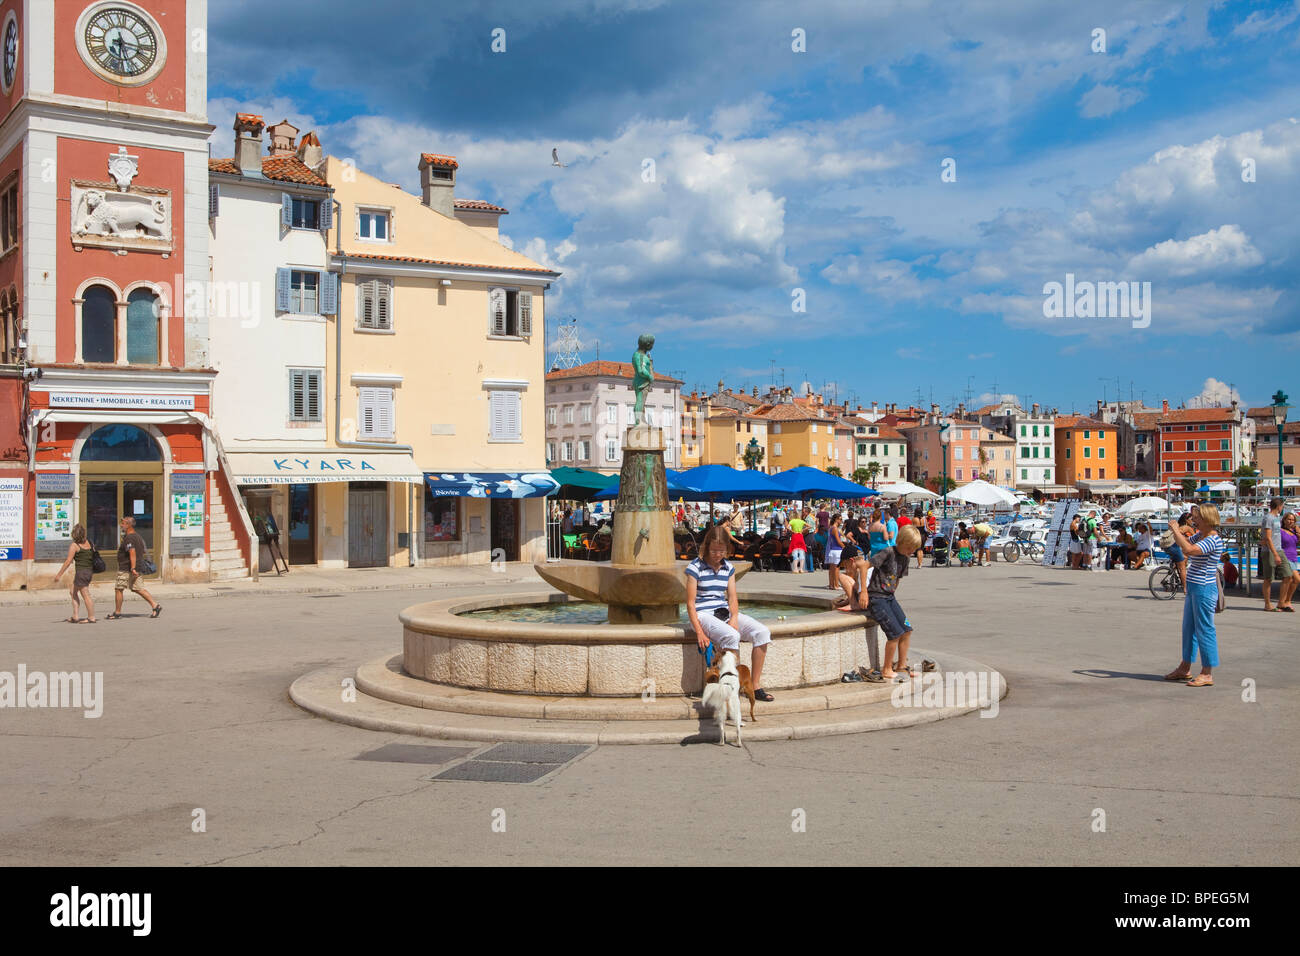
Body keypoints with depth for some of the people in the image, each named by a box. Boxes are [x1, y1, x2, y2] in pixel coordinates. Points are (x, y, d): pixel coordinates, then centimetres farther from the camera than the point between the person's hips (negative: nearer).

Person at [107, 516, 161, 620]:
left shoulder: (129, 538, -16)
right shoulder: (138, 537, 15)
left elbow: (132, 553, -28)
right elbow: (145, 552, 21)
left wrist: (133, 568, -33)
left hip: (127, 569, -9)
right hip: (138, 568, 9)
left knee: (118, 589, 2)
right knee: (136, 589, 11)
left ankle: (117, 612, 9)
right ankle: (155, 605, 1)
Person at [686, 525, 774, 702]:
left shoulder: (729, 568, 11)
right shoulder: (695, 568, -6)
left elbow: (733, 599, 9)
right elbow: (690, 603, -8)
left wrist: (734, 619, -12)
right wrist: (700, 633, -17)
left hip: (725, 613, 6)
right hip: (703, 614, -6)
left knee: (762, 632, -16)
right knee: (732, 636, -35)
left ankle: (755, 686, -12)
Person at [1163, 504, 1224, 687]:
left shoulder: (1213, 540, -19)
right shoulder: (1200, 535, 10)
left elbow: (1189, 549, -33)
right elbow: (1183, 543, 25)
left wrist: (1176, 530, -22)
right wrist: (1178, 531, 4)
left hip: (1204, 590, -10)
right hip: (1194, 589, 10)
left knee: (1204, 630, -4)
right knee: (1188, 629, 17)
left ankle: (1207, 674, 3)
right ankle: (1184, 668, 28)